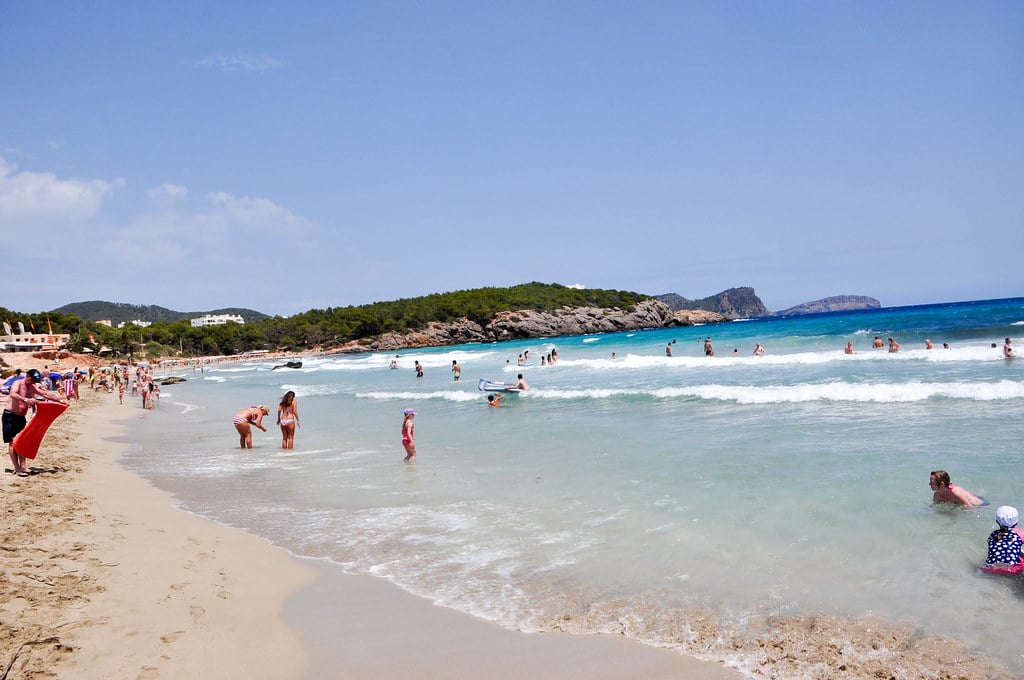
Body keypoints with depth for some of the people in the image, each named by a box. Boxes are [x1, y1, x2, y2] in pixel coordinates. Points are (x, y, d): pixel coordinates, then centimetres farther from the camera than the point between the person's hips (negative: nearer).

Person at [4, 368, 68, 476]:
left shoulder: (32, 387, 8)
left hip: (21, 417, 8)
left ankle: (23, 466, 11)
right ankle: (17, 469, -9)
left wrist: (61, 399, 4)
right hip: (10, 416, -8)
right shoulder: (18, 384, -15)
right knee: (13, 441, -8)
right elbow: (12, 394, -35)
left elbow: (46, 394, 12)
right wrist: (26, 400, -50)